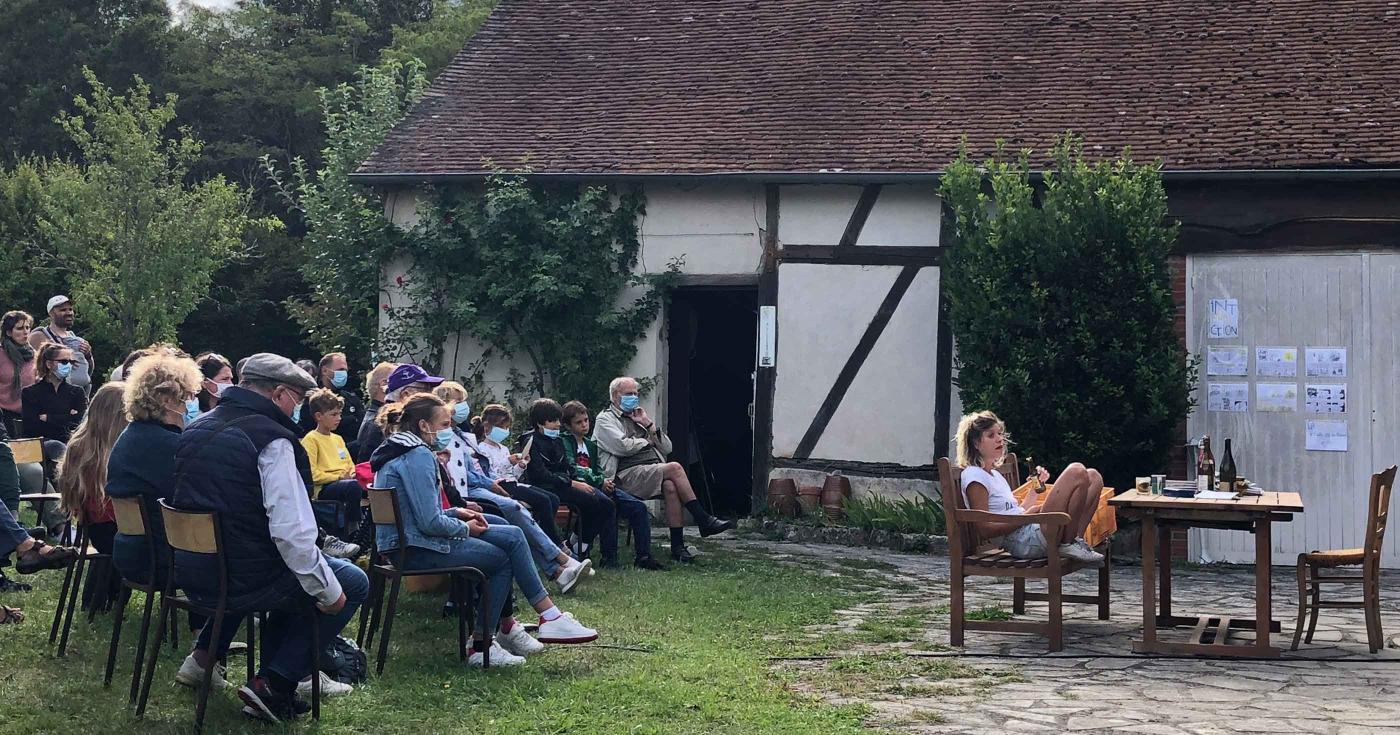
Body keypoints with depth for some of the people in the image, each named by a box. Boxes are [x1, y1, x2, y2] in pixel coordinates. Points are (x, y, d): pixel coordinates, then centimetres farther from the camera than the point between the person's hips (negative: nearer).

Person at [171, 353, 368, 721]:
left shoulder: (196, 429, 7)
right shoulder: (272, 439, -18)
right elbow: (293, 532, -25)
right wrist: (328, 592, -13)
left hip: (190, 573, 9)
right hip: (242, 581, -9)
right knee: (353, 583, 8)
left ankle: (205, 658, 32)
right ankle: (273, 684, 1)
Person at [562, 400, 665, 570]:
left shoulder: (591, 445, 27)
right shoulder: (565, 442, 2)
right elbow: (572, 470, -10)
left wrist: (606, 481, -1)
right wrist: (600, 481, -11)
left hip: (598, 485, 8)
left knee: (638, 507, -11)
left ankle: (643, 556, -11)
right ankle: (609, 558, -33)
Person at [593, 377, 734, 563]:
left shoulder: (637, 417, 29)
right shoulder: (605, 419, 9)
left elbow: (667, 448, 20)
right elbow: (623, 446, -11)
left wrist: (648, 424, 8)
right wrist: (647, 441, 6)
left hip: (653, 470, 6)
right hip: (628, 474, -6)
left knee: (671, 487, -29)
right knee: (674, 468, -27)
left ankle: (677, 545, -30)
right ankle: (704, 521, -22)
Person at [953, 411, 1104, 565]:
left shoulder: (995, 475, 25)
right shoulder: (973, 476, -7)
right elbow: (985, 529, -15)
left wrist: (1037, 486, 16)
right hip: (1025, 542, -10)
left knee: (1093, 477, 8)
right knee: (1077, 472, -19)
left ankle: (1077, 540, -2)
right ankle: (1068, 545, -11)